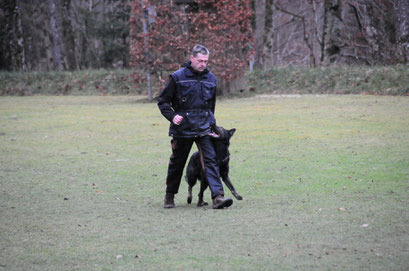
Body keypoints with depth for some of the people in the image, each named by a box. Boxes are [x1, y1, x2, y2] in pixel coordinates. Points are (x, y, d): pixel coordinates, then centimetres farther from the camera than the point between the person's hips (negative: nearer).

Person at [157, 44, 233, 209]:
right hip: (182, 129, -2)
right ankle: (169, 196, 28)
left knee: (210, 160, -11)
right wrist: (172, 116, -15)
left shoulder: (211, 79, 8)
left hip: (203, 129, 2)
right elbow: (163, 101, 0)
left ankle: (218, 197, -20)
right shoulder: (178, 77, -4)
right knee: (177, 163, 10)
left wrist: (211, 122, 21)